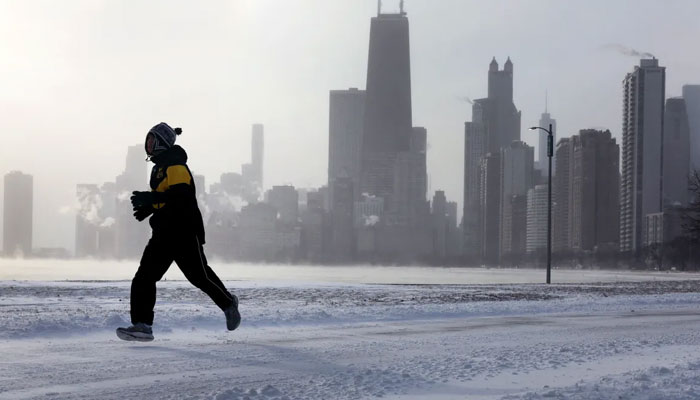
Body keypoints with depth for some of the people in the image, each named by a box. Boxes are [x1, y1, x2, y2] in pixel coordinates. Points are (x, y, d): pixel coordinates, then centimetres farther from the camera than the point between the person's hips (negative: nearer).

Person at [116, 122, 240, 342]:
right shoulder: (159, 167, 17)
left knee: (200, 276, 2)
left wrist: (150, 198, -32)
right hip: (163, 233, 10)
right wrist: (148, 207, 9)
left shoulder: (176, 166, -15)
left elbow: (181, 195, -28)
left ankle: (228, 303, 24)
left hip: (185, 233, -10)